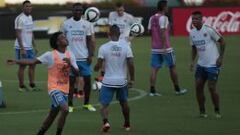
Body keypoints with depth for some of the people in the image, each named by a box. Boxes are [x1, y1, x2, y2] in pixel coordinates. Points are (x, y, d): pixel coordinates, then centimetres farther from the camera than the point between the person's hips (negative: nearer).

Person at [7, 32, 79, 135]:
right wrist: (16, 62, -21)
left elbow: (77, 72, 3)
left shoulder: (70, 55, 7)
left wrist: (70, 63, -16)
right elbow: (33, 61, -11)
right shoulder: (50, 55, -8)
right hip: (55, 88, -6)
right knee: (65, 109, -25)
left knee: (52, 116, 12)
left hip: (65, 90, 6)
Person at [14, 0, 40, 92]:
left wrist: (34, 46, 16)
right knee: (22, 66, -1)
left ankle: (32, 85, 14)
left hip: (29, 47, 8)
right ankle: (21, 86, 7)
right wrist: (22, 49, -20)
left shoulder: (30, 17, 12)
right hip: (22, 47, -8)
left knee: (32, 65, 8)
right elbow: (18, 34, -17)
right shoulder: (20, 18, -14)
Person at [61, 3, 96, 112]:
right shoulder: (66, 24, 1)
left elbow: (90, 40, 5)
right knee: (71, 80, -1)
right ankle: (70, 105, 5)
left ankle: (86, 103, 15)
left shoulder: (87, 24, 4)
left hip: (84, 57, 2)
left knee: (87, 80, 2)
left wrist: (91, 55, -5)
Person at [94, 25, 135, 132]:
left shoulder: (103, 47, -9)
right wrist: (132, 79, 2)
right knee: (124, 102, 24)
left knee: (104, 104, 3)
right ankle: (127, 124, 35)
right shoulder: (126, 47, -7)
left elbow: (98, 65, -8)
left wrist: (96, 68, 16)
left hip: (108, 81, -2)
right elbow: (131, 64, -10)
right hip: (122, 81, 2)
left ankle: (105, 121, -25)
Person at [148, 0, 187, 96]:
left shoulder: (152, 18, 8)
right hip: (165, 48, -6)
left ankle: (152, 90, -5)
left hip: (155, 48, 6)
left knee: (154, 69, 3)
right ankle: (177, 89, 17)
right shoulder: (163, 18, -13)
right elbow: (162, 32, -21)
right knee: (172, 67, 8)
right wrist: (164, 47, -24)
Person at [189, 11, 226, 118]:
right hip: (201, 64, 6)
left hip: (213, 64, -6)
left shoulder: (209, 30, -13)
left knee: (212, 88, -7)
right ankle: (202, 111, 7)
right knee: (198, 87, -2)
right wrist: (192, 61, 6)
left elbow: (222, 41, -6)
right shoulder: (192, 33, 6)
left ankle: (217, 111, 9)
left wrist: (221, 57, -11)